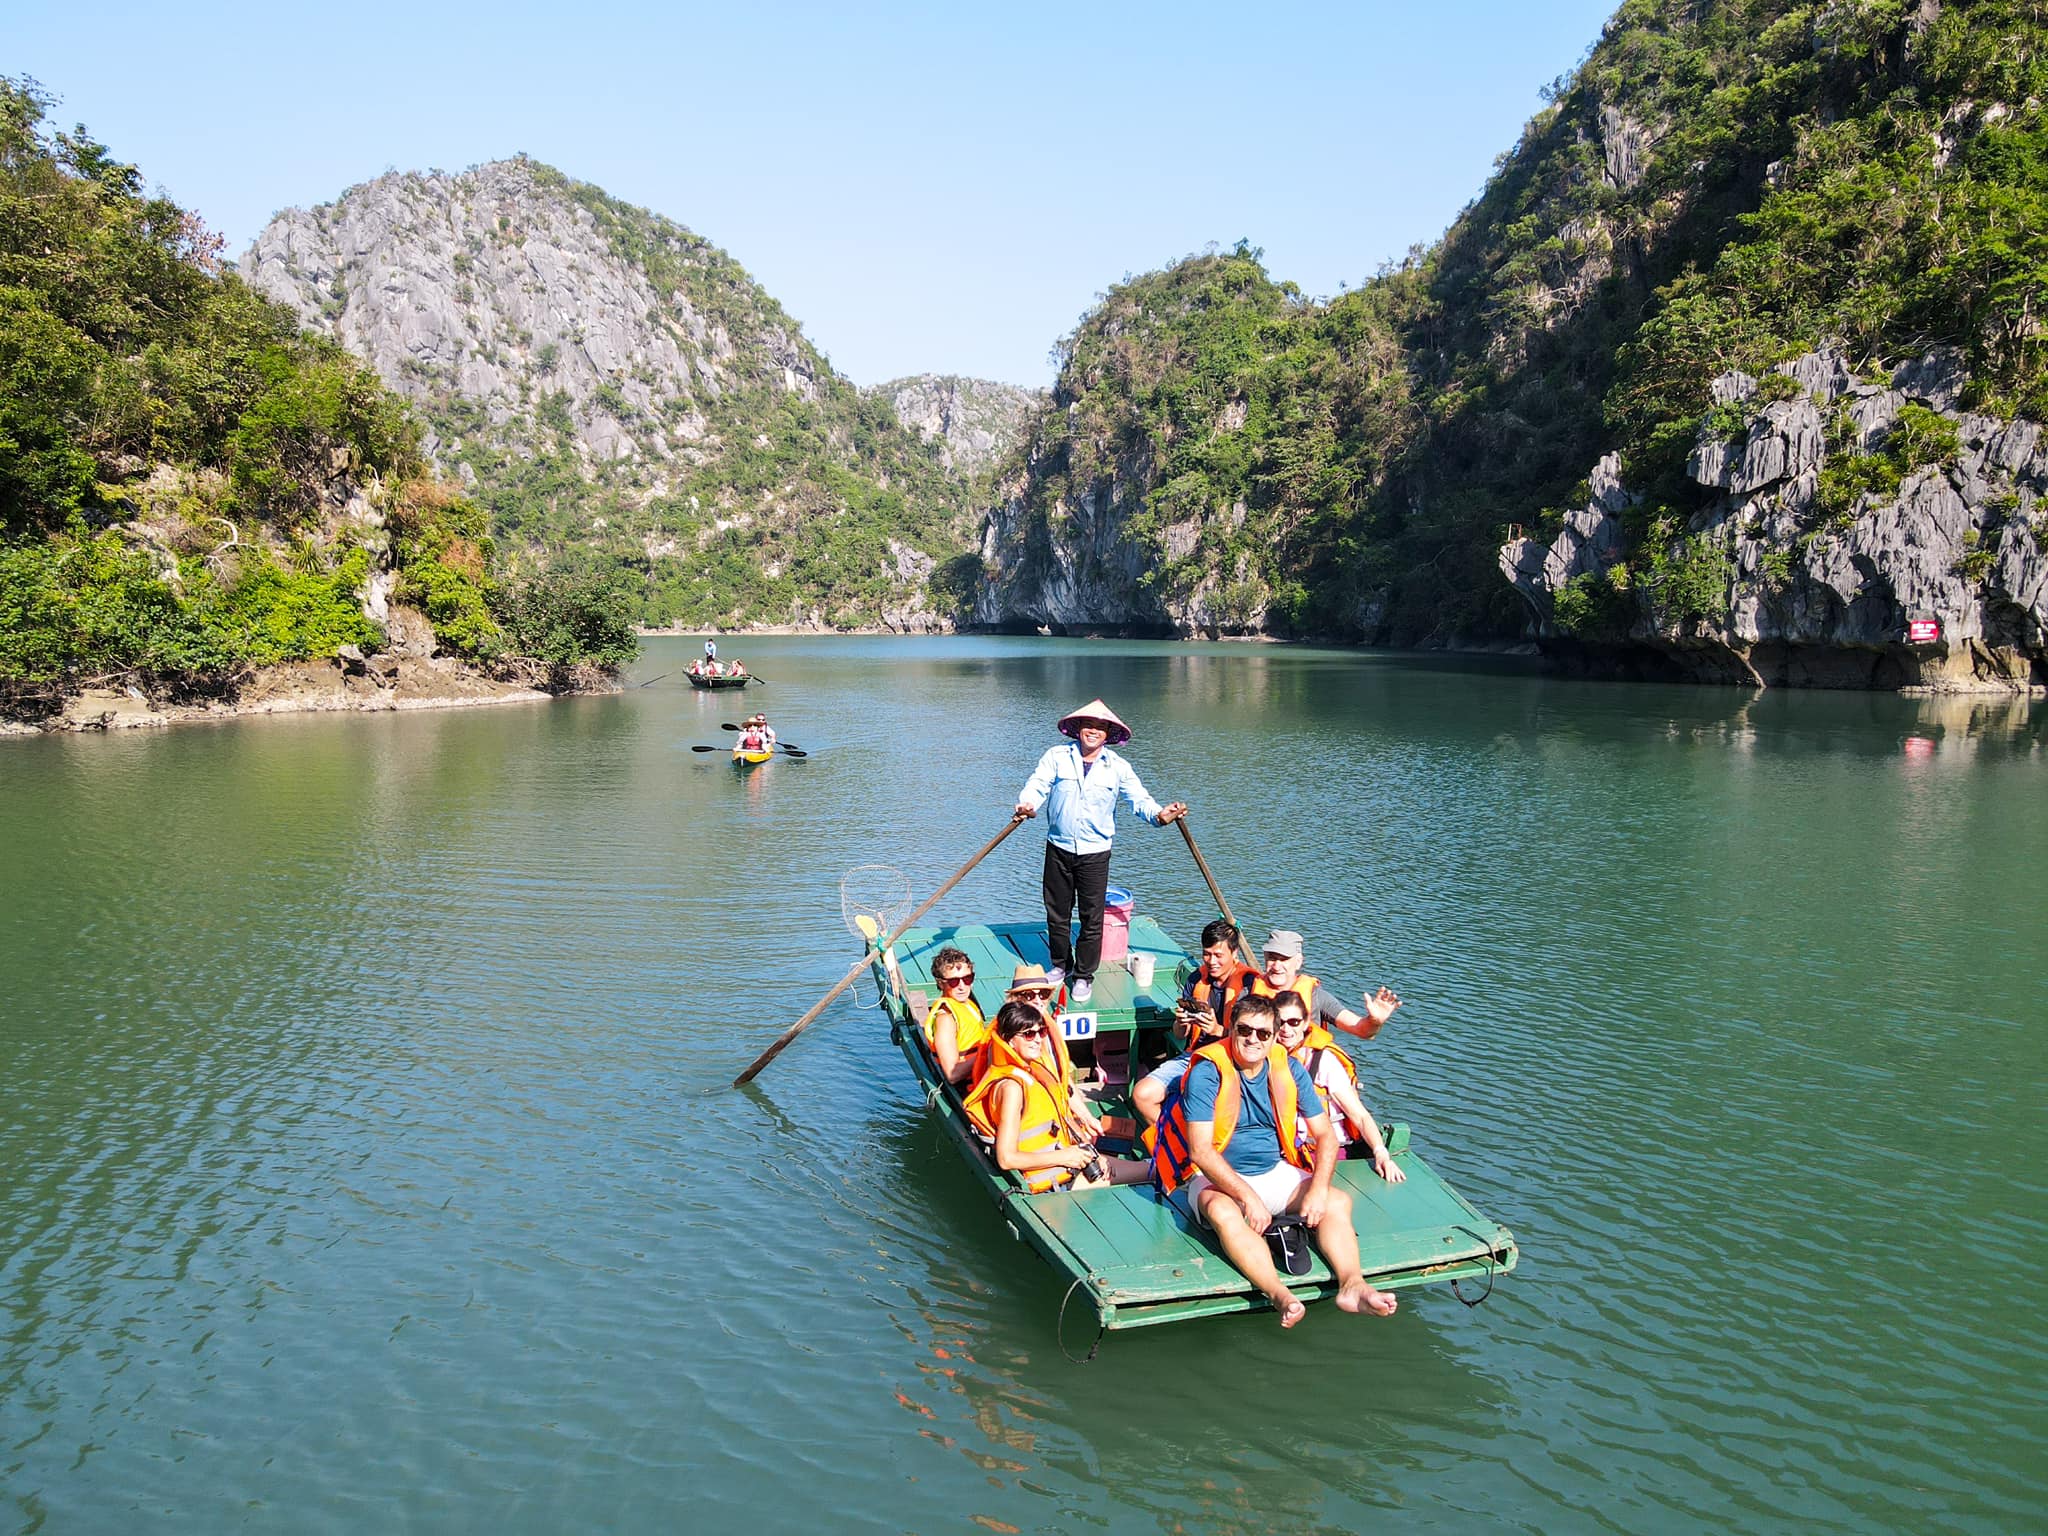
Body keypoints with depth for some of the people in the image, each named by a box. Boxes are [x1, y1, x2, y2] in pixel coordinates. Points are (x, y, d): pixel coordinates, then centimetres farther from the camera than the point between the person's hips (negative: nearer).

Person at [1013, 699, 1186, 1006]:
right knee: (1056, 913, 13)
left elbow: (1139, 799, -5)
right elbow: (1037, 784, -10)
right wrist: (1027, 804, -32)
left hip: (1095, 853, -1)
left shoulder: (1118, 767, 1)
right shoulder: (1057, 757, 1)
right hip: (1058, 849, 1)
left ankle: (1084, 977, 17)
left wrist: (1159, 814, -26)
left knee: (1092, 918, 2)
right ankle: (1061, 966, 34)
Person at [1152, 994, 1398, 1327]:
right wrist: (1248, 1197, -29)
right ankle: (1280, 1295, -51)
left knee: (1338, 1201, -16)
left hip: (1276, 1172, 5)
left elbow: (1325, 1136, 2)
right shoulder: (1207, 1072, -14)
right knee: (1224, 1212, -36)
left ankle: (1351, 1285, -33)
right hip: (1217, 1178, -5)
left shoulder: (1290, 1070, 1)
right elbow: (1201, 1151, -20)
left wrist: (1318, 1189, -16)